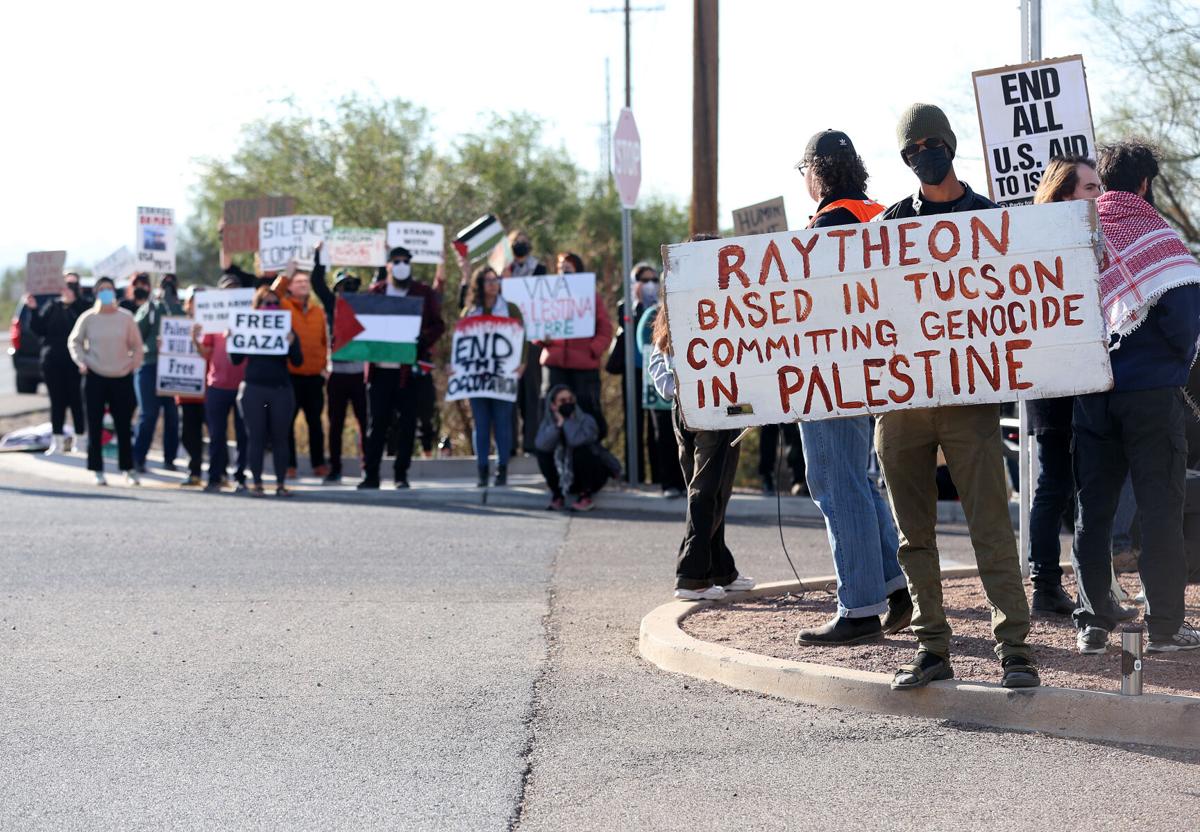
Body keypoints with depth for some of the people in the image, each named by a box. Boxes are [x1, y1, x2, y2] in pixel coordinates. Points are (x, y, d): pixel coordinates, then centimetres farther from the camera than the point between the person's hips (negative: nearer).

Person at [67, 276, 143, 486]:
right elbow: (74, 341, 9)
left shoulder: (126, 317, 2)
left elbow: (136, 344, 8)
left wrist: (133, 363, -6)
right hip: (95, 377, 0)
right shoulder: (87, 318, 0)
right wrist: (81, 362, -5)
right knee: (95, 426, 0)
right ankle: (97, 471, 6)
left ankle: (128, 469, 12)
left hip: (122, 377, 0)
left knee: (124, 426, 3)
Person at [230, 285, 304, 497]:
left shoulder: (287, 329, 4)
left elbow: (297, 361, -1)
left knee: (280, 437, 2)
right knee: (256, 437, 1)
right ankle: (256, 483, 6)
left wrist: (291, 343, -19)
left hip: (281, 389, 0)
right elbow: (236, 360, 4)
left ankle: (281, 484, 7)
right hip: (254, 388, 0)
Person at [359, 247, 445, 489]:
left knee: (408, 424, 2)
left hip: (411, 369, 0)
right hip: (380, 367, 0)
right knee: (377, 422, 0)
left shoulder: (424, 294, 7)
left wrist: (421, 340, -14)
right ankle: (370, 474, 4)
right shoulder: (374, 293, 10)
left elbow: (438, 325, 5)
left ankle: (402, 474, 10)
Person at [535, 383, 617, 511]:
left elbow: (576, 440, -38)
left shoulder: (586, 420, -15)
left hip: (593, 476, -3)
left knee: (581, 451, -31)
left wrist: (567, 420, -24)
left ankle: (585, 497, -15)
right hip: (564, 479, 3)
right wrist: (558, 424, -30)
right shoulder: (548, 422, -4)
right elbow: (542, 445, -26)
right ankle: (557, 495, 0)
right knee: (543, 453, -19)